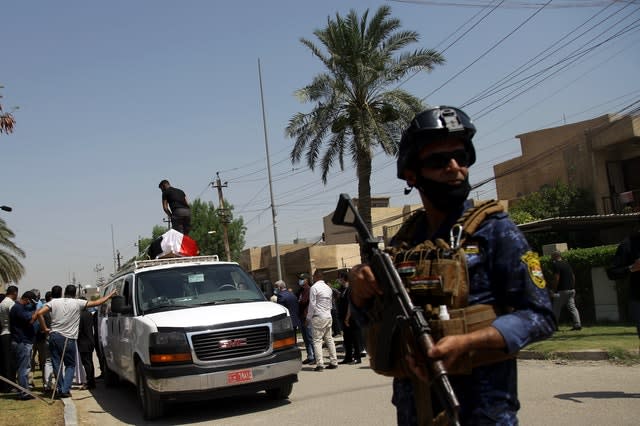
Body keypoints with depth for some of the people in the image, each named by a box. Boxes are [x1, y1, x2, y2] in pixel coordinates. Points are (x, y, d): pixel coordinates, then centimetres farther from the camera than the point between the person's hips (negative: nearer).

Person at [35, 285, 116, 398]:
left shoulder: (54, 302, 4)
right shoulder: (78, 303, -3)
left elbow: (39, 313, -4)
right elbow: (97, 302, 1)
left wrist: (44, 328, 5)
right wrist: (110, 295, 13)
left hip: (54, 336, 3)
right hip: (68, 339, -3)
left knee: (56, 364, 11)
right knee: (70, 365, 9)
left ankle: (59, 388, 12)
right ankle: (65, 390, -1)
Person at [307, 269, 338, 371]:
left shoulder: (314, 287, -9)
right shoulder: (328, 288, 14)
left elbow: (312, 304, -10)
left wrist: (308, 318, -3)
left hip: (318, 317, -7)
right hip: (328, 316, 7)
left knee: (317, 340, -6)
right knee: (329, 339, 11)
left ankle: (320, 364, -12)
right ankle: (334, 362, 11)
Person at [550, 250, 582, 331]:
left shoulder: (555, 265, -10)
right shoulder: (567, 263, 15)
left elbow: (556, 278, -16)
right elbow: (573, 276, 16)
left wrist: (554, 290, -12)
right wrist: (573, 287, 21)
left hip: (562, 290, -7)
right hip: (571, 289, 7)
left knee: (556, 309, 2)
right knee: (572, 307, 6)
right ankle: (577, 324, -3)